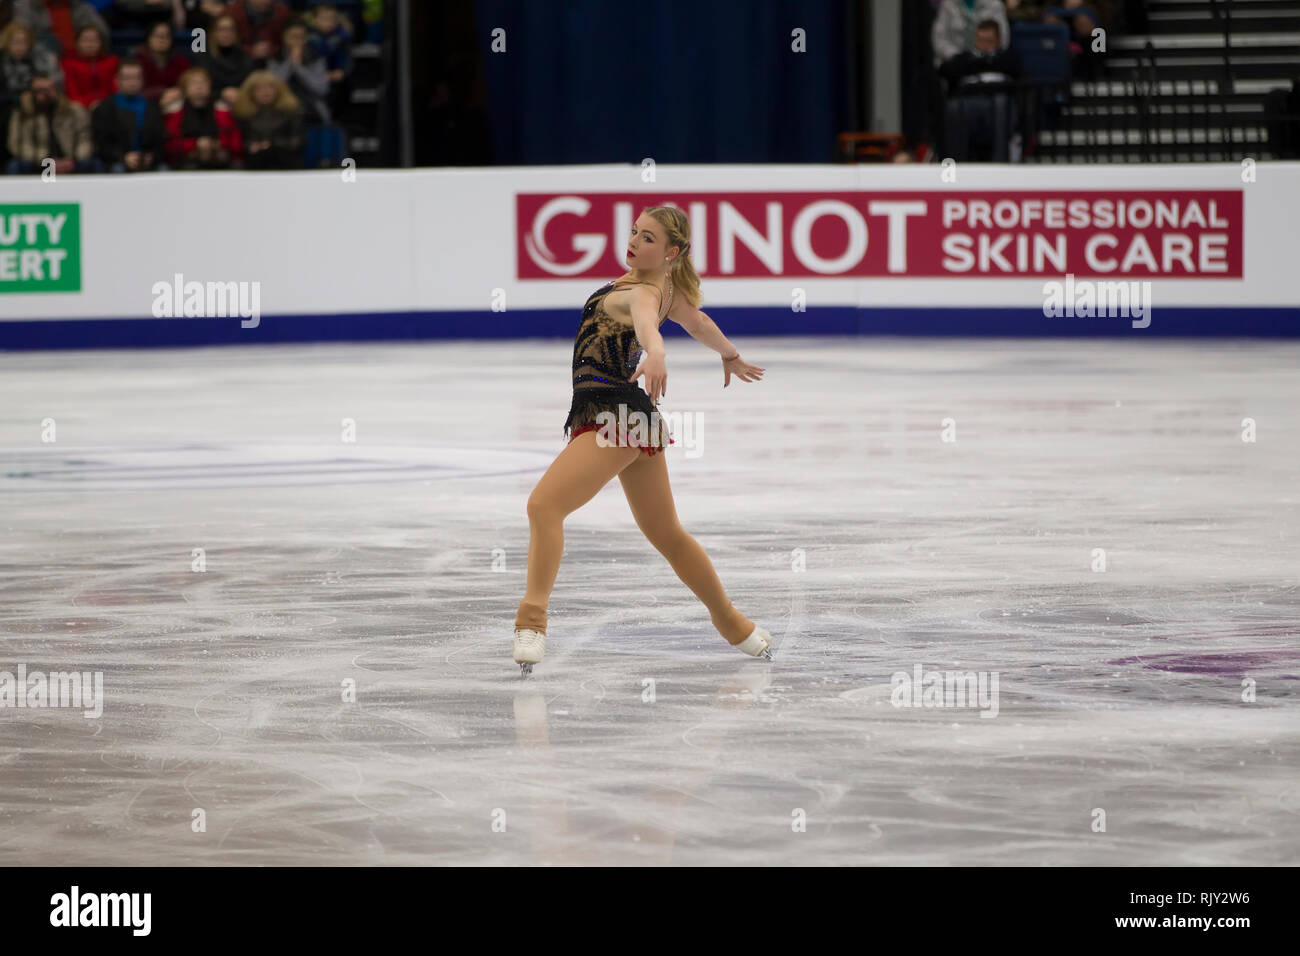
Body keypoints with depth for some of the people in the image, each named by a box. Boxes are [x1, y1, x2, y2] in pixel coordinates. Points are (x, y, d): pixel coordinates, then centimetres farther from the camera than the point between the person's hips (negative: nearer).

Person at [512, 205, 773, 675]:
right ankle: (733, 624, 33)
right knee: (667, 535, 21)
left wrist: (654, 351, -63)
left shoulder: (644, 293, -16)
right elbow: (699, 323, 31)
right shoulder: (665, 287, 12)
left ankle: (532, 621, -33)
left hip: (612, 415, -10)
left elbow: (645, 316, -40)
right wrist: (730, 356, 50)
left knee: (543, 504, -22)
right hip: (637, 417, 10)